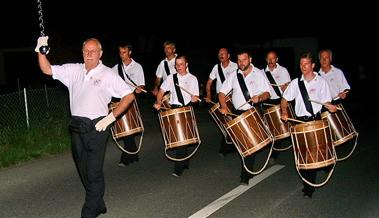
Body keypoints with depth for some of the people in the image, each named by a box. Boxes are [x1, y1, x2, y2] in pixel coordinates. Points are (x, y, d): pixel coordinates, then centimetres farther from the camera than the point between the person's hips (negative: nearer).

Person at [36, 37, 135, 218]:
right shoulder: (73, 70, 8)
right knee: (84, 170, 15)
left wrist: (111, 117, -10)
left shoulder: (108, 75, -5)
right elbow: (47, 70, 7)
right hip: (76, 128, 6)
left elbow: (129, 96, -6)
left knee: (93, 173, -2)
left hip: (96, 128, -5)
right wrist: (41, 51, -8)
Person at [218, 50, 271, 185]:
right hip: (237, 113, 3)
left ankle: (245, 176, -5)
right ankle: (248, 170, 31)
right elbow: (222, 92, 8)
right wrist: (224, 107, -9)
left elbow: (267, 93, 0)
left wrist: (259, 98, -23)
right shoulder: (234, 75, 9)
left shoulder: (259, 74, 2)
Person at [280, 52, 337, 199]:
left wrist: (329, 107, -19)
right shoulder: (296, 83, 8)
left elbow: (326, 101, 4)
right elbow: (285, 99, 11)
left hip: (315, 120, -2)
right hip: (300, 121, 3)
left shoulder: (321, 82, 2)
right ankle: (306, 183, 23)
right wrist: (284, 112, -6)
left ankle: (309, 189, 2)